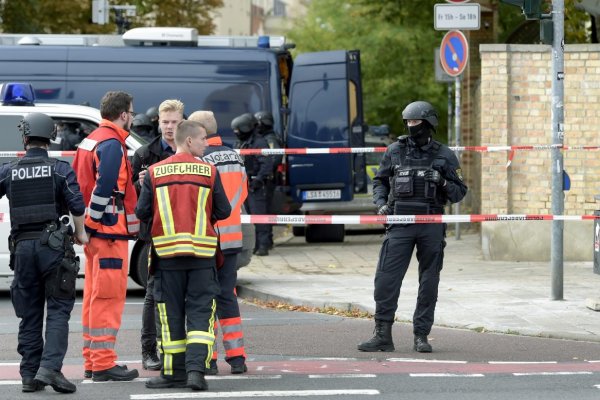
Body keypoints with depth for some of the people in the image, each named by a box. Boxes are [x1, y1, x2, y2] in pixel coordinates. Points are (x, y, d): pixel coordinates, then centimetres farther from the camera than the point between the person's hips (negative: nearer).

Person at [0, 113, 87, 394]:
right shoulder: (60, 169, -2)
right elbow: (77, 205, -9)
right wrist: (80, 234, 6)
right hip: (53, 244, -3)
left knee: (29, 314, 9)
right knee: (58, 310, -1)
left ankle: (30, 375, 9)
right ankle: (50, 367, -17)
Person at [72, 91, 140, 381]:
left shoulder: (90, 141, 17)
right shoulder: (112, 145, -14)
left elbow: (77, 183, 19)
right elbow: (103, 188, -22)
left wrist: (87, 223, 16)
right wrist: (93, 221, -16)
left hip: (94, 230, 10)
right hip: (110, 231, -10)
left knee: (93, 297, 13)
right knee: (108, 297, -8)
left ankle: (91, 361, 18)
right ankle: (103, 364, -8)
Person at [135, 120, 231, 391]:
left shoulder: (154, 173, 0)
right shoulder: (209, 172, -3)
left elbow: (141, 212, 2)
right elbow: (224, 211, 2)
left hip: (167, 253, 1)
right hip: (202, 254, -1)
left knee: (171, 315, 8)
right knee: (200, 313, 3)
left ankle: (174, 373, 11)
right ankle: (196, 369, -10)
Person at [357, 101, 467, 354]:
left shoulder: (444, 155, 4)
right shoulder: (395, 151, 7)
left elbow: (460, 192, 7)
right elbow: (380, 181, 17)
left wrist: (443, 183, -13)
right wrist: (380, 204, -1)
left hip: (431, 226, 0)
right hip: (400, 223, 0)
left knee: (428, 283, 4)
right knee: (386, 278, -7)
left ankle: (421, 336, 11)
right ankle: (383, 335, -2)